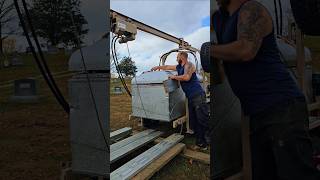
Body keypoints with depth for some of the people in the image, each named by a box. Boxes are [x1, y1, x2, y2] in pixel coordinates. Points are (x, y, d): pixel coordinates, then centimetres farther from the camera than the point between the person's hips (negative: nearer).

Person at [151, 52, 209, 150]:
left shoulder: (189, 65, -4)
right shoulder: (179, 67, 21)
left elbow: (186, 77, -20)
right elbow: (167, 67, 36)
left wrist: (174, 77, -7)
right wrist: (157, 67, 46)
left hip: (198, 95, -9)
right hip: (190, 97, 9)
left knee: (203, 120, -11)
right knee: (194, 121, 7)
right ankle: (200, 143, 11)